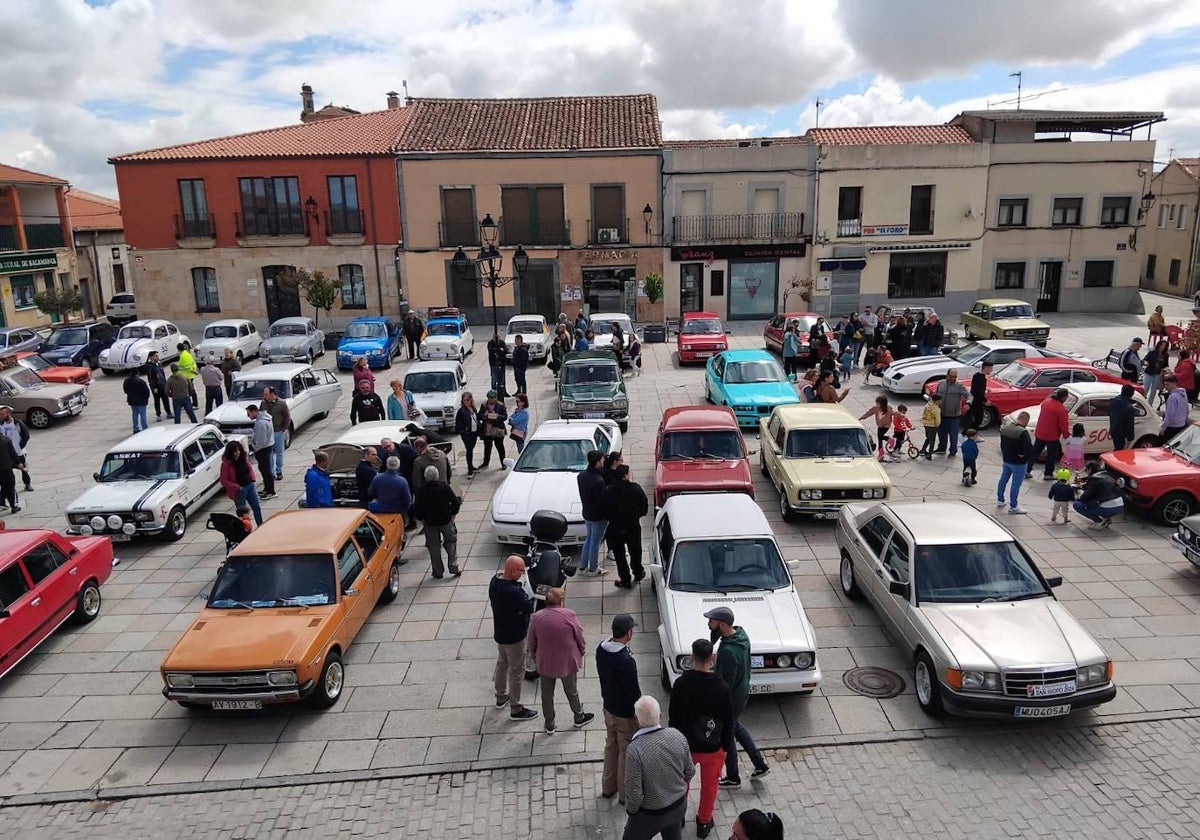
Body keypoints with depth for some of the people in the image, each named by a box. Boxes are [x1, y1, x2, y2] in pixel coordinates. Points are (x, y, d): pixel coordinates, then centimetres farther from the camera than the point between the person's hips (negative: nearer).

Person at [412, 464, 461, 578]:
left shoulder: (421, 490, -12)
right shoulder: (445, 487, -12)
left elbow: (416, 508, -7)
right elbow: (456, 503, -10)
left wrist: (421, 518, 11)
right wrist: (452, 513, 8)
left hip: (430, 522, 0)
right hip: (446, 520, 0)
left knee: (434, 547, 12)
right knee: (451, 543, 16)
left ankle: (438, 572, 16)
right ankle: (454, 568, 10)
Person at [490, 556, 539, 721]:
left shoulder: (495, 581, -9)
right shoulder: (513, 592, -36)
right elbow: (530, 608, -26)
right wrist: (529, 595, -9)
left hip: (499, 633, 9)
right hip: (514, 637, -9)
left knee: (501, 664, 27)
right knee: (516, 672, 8)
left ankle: (501, 697, 46)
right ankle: (515, 709, 22)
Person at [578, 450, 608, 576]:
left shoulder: (581, 476, -3)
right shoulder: (598, 480, -30)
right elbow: (602, 500, -24)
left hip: (587, 513, 8)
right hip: (598, 516, -8)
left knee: (588, 540, 22)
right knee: (595, 542, 8)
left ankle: (583, 567, 31)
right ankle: (593, 569, 23)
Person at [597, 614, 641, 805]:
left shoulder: (601, 649, -9)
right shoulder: (626, 661, -33)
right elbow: (633, 693, -23)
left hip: (608, 708, 7)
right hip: (625, 714, -7)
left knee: (611, 746, 24)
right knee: (627, 753, 12)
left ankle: (608, 787, 41)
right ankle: (625, 794, 29)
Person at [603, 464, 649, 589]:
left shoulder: (607, 491, -16)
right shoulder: (636, 489, -16)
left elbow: (605, 512, -8)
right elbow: (645, 508, -7)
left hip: (615, 528, -1)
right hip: (633, 527, 1)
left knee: (620, 556, 14)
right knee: (635, 552, 24)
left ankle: (625, 581, 22)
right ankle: (638, 573, 43)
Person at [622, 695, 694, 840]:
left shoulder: (634, 750, -32)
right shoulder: (678, 735, -18)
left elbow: (634, 794, -24)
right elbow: (690, 772, -3)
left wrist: (630, 810, -3)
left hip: (650, 814, -4)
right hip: (679, 806, 4)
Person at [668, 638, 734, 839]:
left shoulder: (680, 684, -19)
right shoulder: (722, 687, -20)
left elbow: (673, 718, -9)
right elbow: (728, 722, -9)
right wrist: (727, 747, 6)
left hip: (686, 745, 1)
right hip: (713, 747, -1)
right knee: (709, 786, 21)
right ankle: (704, 823, 36)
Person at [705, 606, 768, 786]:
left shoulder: (728, 652, -36)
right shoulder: (741, 634, -9)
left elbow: (725, 684, -28)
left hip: (731, 699, -9)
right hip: (743, 691, 9)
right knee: (736, 727, 30)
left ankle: (733, 778, 35)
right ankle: (760, 765, 39)